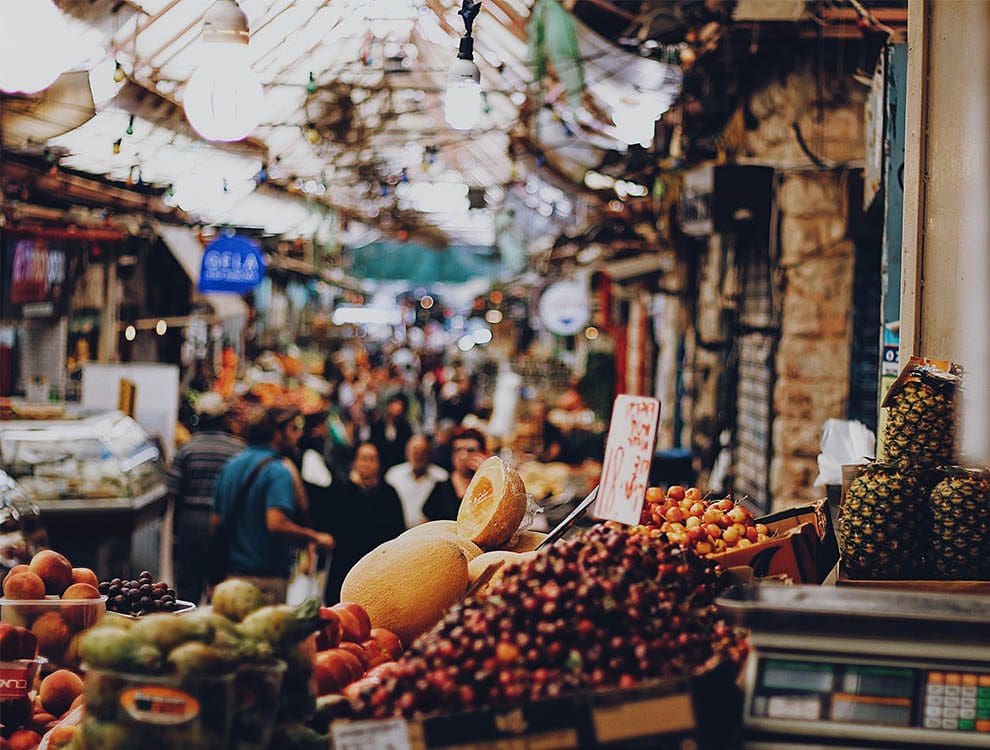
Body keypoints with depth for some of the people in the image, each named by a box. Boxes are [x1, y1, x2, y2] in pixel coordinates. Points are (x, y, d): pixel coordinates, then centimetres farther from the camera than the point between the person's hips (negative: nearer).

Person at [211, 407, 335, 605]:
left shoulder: (231, 465, 12)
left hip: (230, 572, 8)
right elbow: (276, 524, -26)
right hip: (266, 577, -8)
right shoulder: (278, 472, -14)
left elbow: (216, 520, 17)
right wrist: (316, 537, -14)